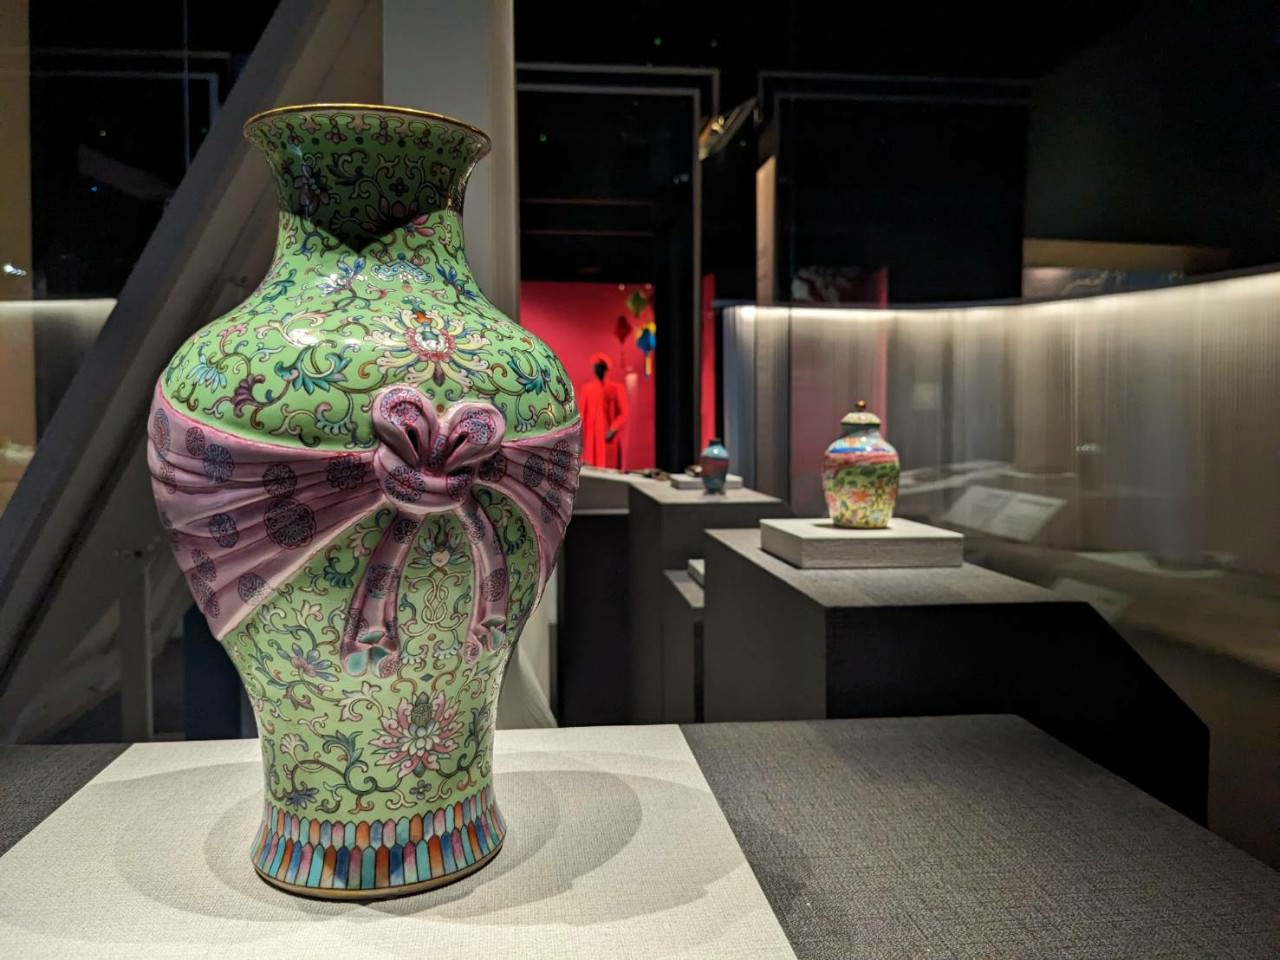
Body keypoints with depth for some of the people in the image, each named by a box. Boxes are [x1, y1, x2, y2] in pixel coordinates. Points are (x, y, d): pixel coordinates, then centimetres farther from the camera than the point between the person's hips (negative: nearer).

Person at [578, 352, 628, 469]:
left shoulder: (617, 388, 1)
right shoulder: (585, 388, 9)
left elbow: (623, 414, -3)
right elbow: (581, 413, 9)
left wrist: (613, 430, -16)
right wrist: (580, 436, 1)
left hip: (610, 436, -2)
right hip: (590, 437, 2)